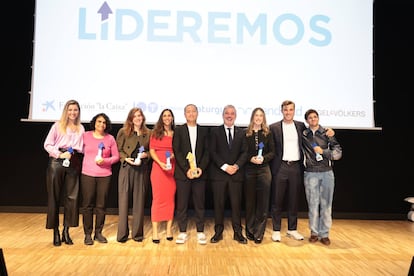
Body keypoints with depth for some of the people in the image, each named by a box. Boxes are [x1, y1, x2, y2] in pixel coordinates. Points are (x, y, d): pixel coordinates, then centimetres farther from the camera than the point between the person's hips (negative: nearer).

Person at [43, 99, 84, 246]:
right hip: (56, 162, -2)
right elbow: (47, 144, 0)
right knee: (54, 197, 1)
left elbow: (82, 147, 13)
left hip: (74, 164, 2)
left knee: (71, 197, 1)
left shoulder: (81, 128, 14)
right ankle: (55, 232, 10)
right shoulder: (57, 125, 5)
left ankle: (66, 231, 12)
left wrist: (74, 153, -6)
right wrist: (60, 154, -12)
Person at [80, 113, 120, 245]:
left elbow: (116, 156, 6)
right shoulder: (86, 135, 5)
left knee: (101, 205, 4)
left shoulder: (110, 138, 6)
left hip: (105, 175, 1)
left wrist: (105, 161, -9)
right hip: (87, 174, -1)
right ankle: (88, 234, 12)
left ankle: (98, 232, 17)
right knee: (87, 205, 1)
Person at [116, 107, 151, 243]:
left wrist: (146, 155, -6)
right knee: (124, 200, -1)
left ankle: (137, 233, 15)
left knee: (139, 201, 5)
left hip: (142, 169, 2)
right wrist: (126, 159, -12)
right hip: (126, 168, -1)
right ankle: (122, 233, 9)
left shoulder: (148, 133, 9)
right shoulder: (123, 131, 5)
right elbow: (118, 150, 3)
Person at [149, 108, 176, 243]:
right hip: (158, 167, -2)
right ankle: (155, 231, 3)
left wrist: (175, 155, -8)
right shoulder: (156, 133, 7)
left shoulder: (176, 134, 10)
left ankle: (169, 229, 12)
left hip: (173, 168, 2)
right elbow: (152, 150, 1)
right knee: (158, 198, -2)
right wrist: (160, 163, -13)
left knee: (171, 198, 3)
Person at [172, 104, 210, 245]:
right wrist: (186, 169, -11)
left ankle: (200, 232, 15)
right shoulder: (179, 130, 5)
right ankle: (183, 232, 14)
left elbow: (206, 152, 6)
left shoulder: (204, 131, 11)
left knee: (199, 203, 5)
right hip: (183, 172, -1)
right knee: (182, 204, 3)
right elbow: (177, 151, -2)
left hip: (200, 172, 1)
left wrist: (201, 168, -8)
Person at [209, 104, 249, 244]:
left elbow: (244, 152, 5)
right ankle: (218, 232, 15)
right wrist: (225, 166, -11)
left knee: (236, 203, 4)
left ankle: (238, 232, 15)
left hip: (236, 173, 1)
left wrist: (236, 166, -10)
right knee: (218, 203, 3)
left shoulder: (241, 132, 11)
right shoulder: (215, 131, 5)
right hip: (218, 173, -1)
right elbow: (212, 152, -2)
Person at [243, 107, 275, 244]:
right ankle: (250, 230, 21)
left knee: (263, 202, 1)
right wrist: (251, 158, -13)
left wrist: (263, 158, -13)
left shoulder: (268, 133, 6)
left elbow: (272, 152, 5)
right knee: (250, 201, 7)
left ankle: (259, 233, 11)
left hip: (264, 170, 1)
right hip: (249, 170, 0)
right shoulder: (245, 133, 3)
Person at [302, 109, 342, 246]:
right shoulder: (303, 135, 6)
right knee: (313, 204, 3)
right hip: (310, 174, 0)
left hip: (327, 173, 0)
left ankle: (324, 234, 14)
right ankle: (314, 232, 17)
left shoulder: (327, 133, 5)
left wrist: (323, 151, -11)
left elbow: (338, 153, 1)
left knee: (326, 204, 3)